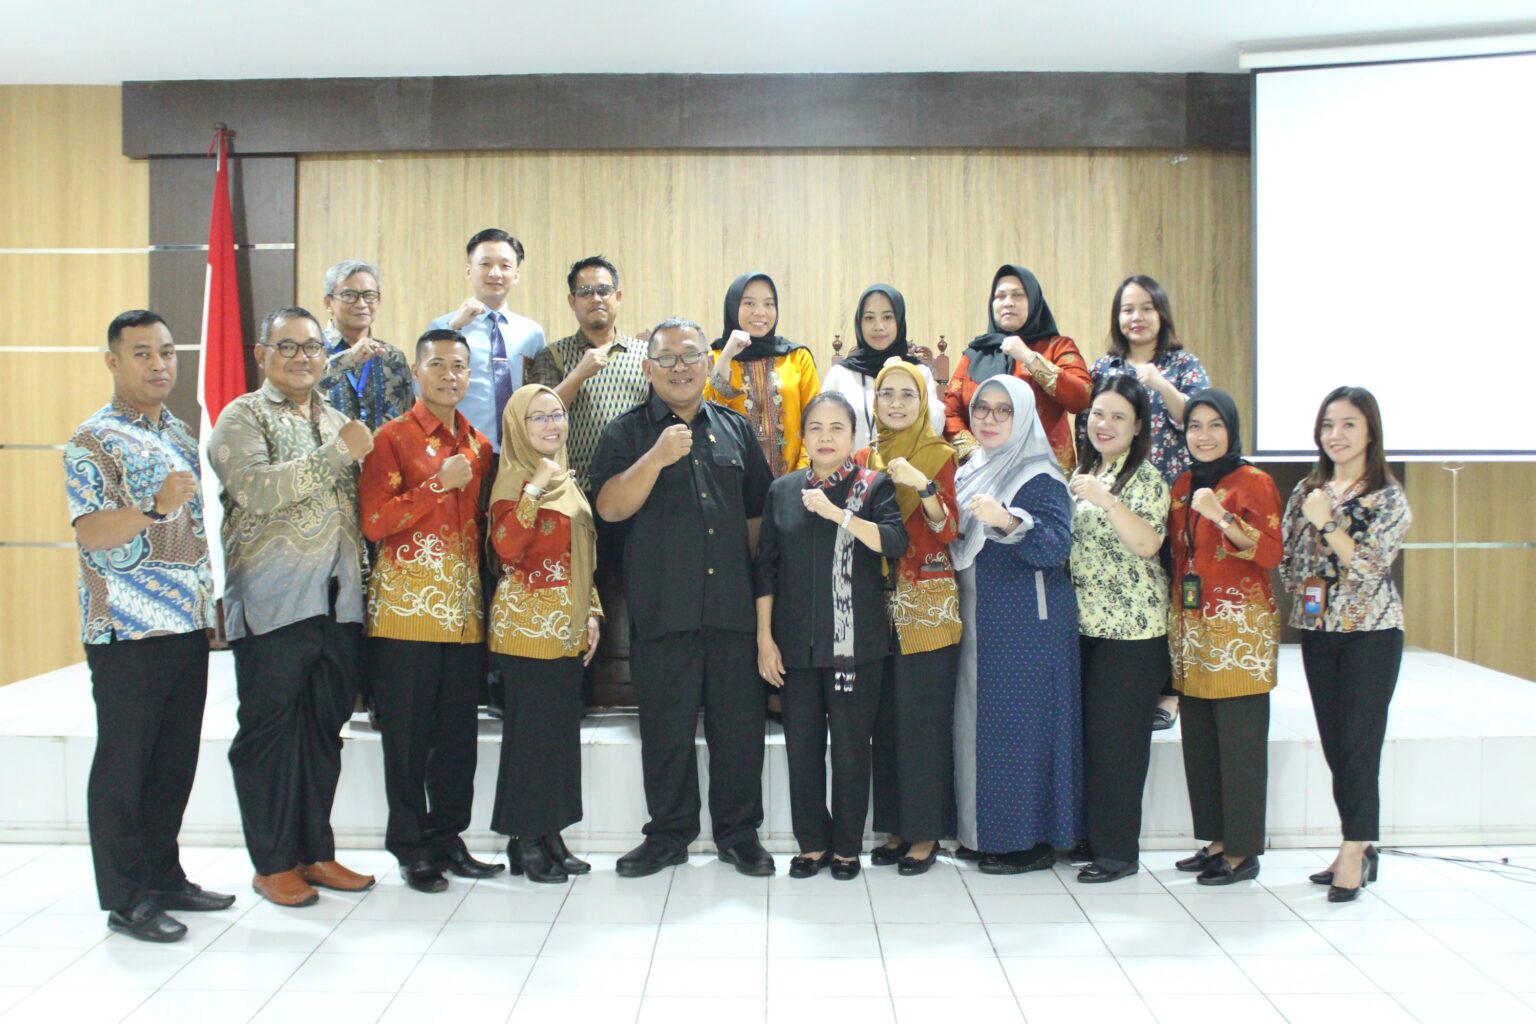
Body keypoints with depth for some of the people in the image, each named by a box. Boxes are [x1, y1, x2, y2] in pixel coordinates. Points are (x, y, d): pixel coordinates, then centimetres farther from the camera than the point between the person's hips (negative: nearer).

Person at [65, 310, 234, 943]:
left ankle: (164, 876, 25)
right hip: (127, 630, -7)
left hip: (187, 625, 7)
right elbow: (91, 533, -19)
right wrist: (155, 507, -35)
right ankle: (125, 898, 11)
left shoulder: (180, 434, 15)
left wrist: (212, 603, 20)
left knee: (176, 759, 13)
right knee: (124, 761, 2)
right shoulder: (95, 440, -8)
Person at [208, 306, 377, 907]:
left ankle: (316, 852, 21)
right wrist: (339, 452, -17)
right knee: (269, 733, 2)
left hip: (339, 602, 6)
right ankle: (273, 863, 12)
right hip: (273, 603, -6)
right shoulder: (243, 418, -1)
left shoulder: (336, 421, 18)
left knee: (324, 732, 11)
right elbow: (256, 490, -18)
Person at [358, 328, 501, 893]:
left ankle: (448, 839, 21)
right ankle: (411, 848, 13)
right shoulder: (393, 438, -3)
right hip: (406, 606, -5)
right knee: (407, 733, 2)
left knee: (459, 732, 9)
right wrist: (439, 484, -15)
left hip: (463, 607, 5)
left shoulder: (479, 445, 14)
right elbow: (374, 521, -12)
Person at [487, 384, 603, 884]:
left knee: (562, 729, 10)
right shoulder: (514, 478, -8)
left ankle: (550, 834, 19)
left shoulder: (566, 481, 16)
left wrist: (591, 613, 12)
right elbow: (507, 548, -23)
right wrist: (534, 488, -25)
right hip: (527, 625, -8)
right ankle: (525, 841, 8)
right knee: (531, 730, -3)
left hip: (568, 627, 8)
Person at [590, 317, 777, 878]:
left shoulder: (737, 430, 14)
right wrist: (658, 458, -19)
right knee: (666, 729, 6)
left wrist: (758, 577, 10)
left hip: (733, 606, 2)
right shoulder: (627, 433, 5)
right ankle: (669, 835, 21)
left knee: (739, 725, 7)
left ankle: (739, 832, 22)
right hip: (662, 610, -2)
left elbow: (759, 511, 18)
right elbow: (610, 507, -8)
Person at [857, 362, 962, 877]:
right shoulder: (863, 459, 12)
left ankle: (926, 831, 7)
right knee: (886, 716, 6)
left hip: (929, 603, -4)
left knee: (925, 716, -4)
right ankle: (896, 826, 16)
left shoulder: (939, 456, 1)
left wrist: (922, 486, -23)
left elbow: (948, 531, -9)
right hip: (879, 601, 4)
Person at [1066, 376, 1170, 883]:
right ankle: (1088, 834, 21)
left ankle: (1117, 851, 7)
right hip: (1084, 622, 7)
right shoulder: (1083, 473, 14)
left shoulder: (1145, 477, -7)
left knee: (1115, 736, -3)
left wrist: (1106, 499, -30)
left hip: (1131, 628, -7)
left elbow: (1147, 543, -22)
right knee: (1084, 731, 10)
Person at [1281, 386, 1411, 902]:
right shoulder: (1305, 491, 8)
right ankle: (1360, 847, 20)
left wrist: (1327, 522, -19)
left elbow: (1371, 569, -15)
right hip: (1318, 631, 5)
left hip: (1371, 633, -5)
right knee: (1334, 743, 9)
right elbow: (1288, 564, 12)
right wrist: (1305, 596, -4)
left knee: (1359, 743, -5)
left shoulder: (1388, 498, -5)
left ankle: (1354, 852, 3)